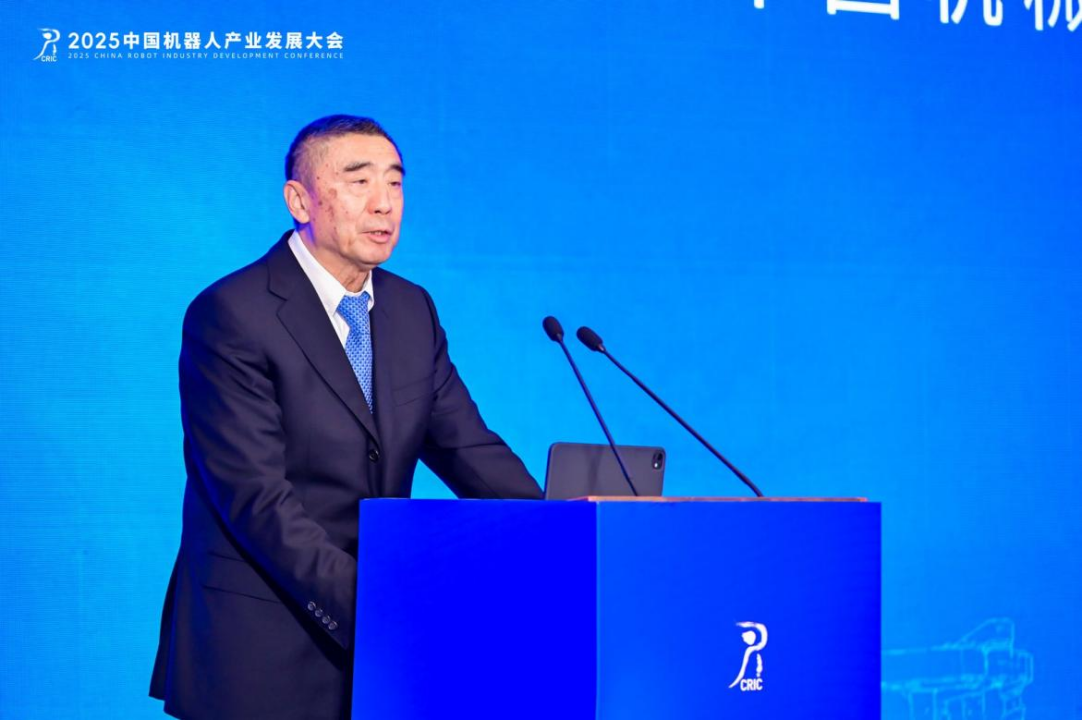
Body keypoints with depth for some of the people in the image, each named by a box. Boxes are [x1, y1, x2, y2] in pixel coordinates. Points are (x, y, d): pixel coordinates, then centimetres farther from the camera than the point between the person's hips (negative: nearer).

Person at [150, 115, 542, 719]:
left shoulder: (413, 310, 9)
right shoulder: (231, 315, -13)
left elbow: (469, 450, 7)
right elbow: (256, 497, -19)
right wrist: (366, 608, -27)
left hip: (377, 645, 6)